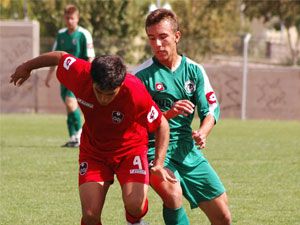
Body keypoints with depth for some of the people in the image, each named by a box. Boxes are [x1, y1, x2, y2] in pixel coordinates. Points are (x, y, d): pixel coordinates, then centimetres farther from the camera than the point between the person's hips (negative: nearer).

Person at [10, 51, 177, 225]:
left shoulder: (136, 93, -33)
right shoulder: (80, 74, -27)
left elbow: (162, 125, -16)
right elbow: (60, 57, -3)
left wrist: (159, 163, -26)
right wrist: (27, 67, 15)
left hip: (130, 147, -2)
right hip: (93, 150, 2)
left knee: (135, 206, -23)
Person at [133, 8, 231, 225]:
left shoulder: (195, 70, 5)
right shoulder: (141, 75, -7)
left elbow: (211, 109, 6)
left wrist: (202, 133, -15)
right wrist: (168, 114, -24)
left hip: (188, 150, 5)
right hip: (154, 148, -5)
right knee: (172, 193, -36)